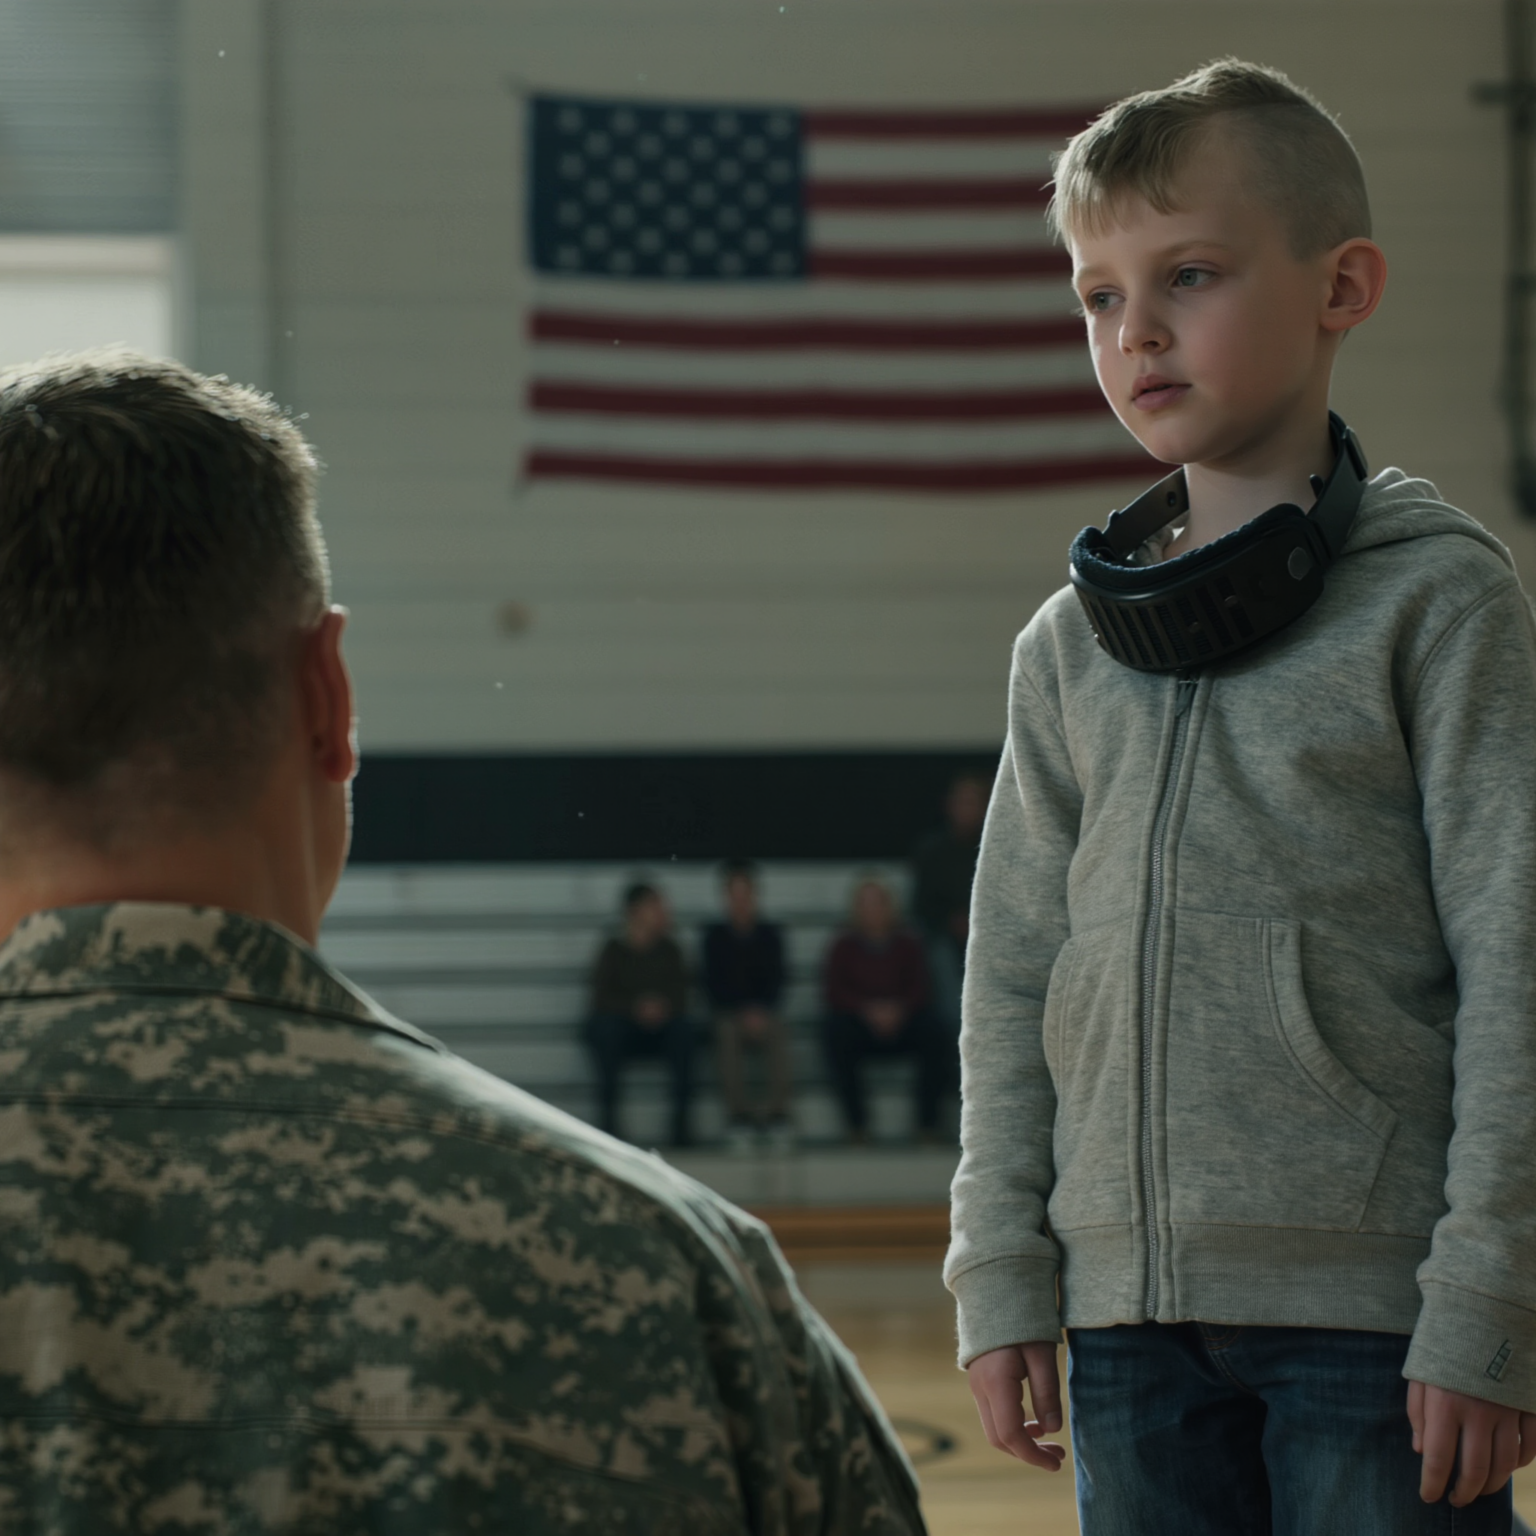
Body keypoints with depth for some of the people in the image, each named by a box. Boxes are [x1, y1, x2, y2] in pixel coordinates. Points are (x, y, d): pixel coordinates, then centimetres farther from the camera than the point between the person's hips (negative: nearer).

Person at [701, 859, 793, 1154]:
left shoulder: (770, 933, 12)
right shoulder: (715, 935, 9)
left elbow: (776, 981, 5)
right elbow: (713, 985, 1)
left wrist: (760, 1011, -14)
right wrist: (743, 1013, -13)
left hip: (763, 1013, 1)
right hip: (728, 1013, -1)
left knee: (777, 1033, -35)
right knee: (727, 1033, -36)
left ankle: (776, 1113, -38)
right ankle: (740, 1115, -38)